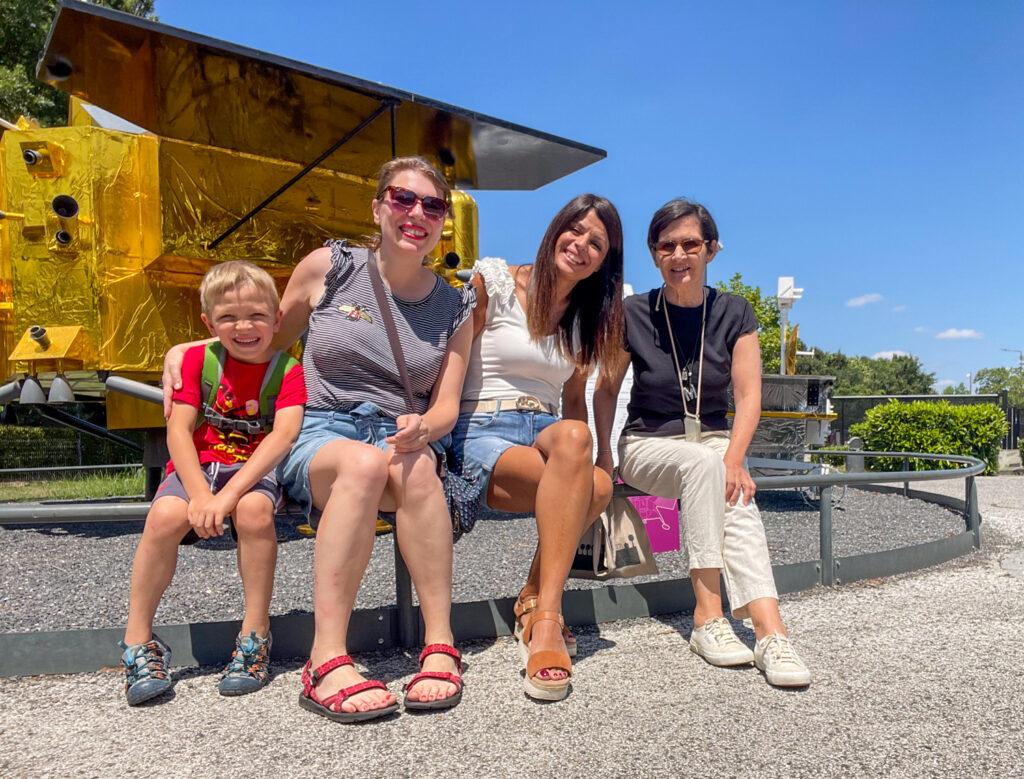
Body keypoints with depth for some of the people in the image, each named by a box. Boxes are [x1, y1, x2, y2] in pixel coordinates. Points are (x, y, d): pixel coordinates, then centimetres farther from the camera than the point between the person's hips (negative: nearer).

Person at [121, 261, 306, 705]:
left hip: (255, 471, -2)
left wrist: (230, 495, -28)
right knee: (165, 515, -28)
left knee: (254, 510, -34)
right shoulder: (196, 360, 3)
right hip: (197, 468, 2)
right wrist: (200, 495, -19)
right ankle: (138, 640, -10)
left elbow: (283, 435, -17)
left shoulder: (287, 370, -3)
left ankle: (255, 635, -18)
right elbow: (179, 430, -4)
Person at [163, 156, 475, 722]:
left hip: (402, 438, 2)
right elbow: (267, 342, 18)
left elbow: (446, 406, 6)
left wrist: (423, 427, -18)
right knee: (364, 462, -38)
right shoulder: (330, 267, 6)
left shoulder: (455, 308, 11)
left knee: (415, 463, -36)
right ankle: (327, 661, -36)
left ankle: (440, 646, -31)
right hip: (317, 434, -1)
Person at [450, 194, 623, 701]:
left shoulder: (585, 318, 18)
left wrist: (577, 456, 1)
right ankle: (545, 618, -28)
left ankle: (534, 599, -18)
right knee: (581, 463, -35)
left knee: (594, 486, -33)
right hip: (483, 434, -4)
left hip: (548, 432, 4)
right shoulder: (494, 281, 3)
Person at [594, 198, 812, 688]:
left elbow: (748, 396, -7)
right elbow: (605, 390, 4)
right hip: (649, 444, -2)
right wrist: (604, 455, -7)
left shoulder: (733, 313, 0)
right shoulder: (634, 315, -5)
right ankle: (708, 615, -33)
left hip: (714, 441, 2)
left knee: (736, 497, -32)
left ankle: (771, 634, -40)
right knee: (703, 464, -35)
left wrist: (733, 459, -22)